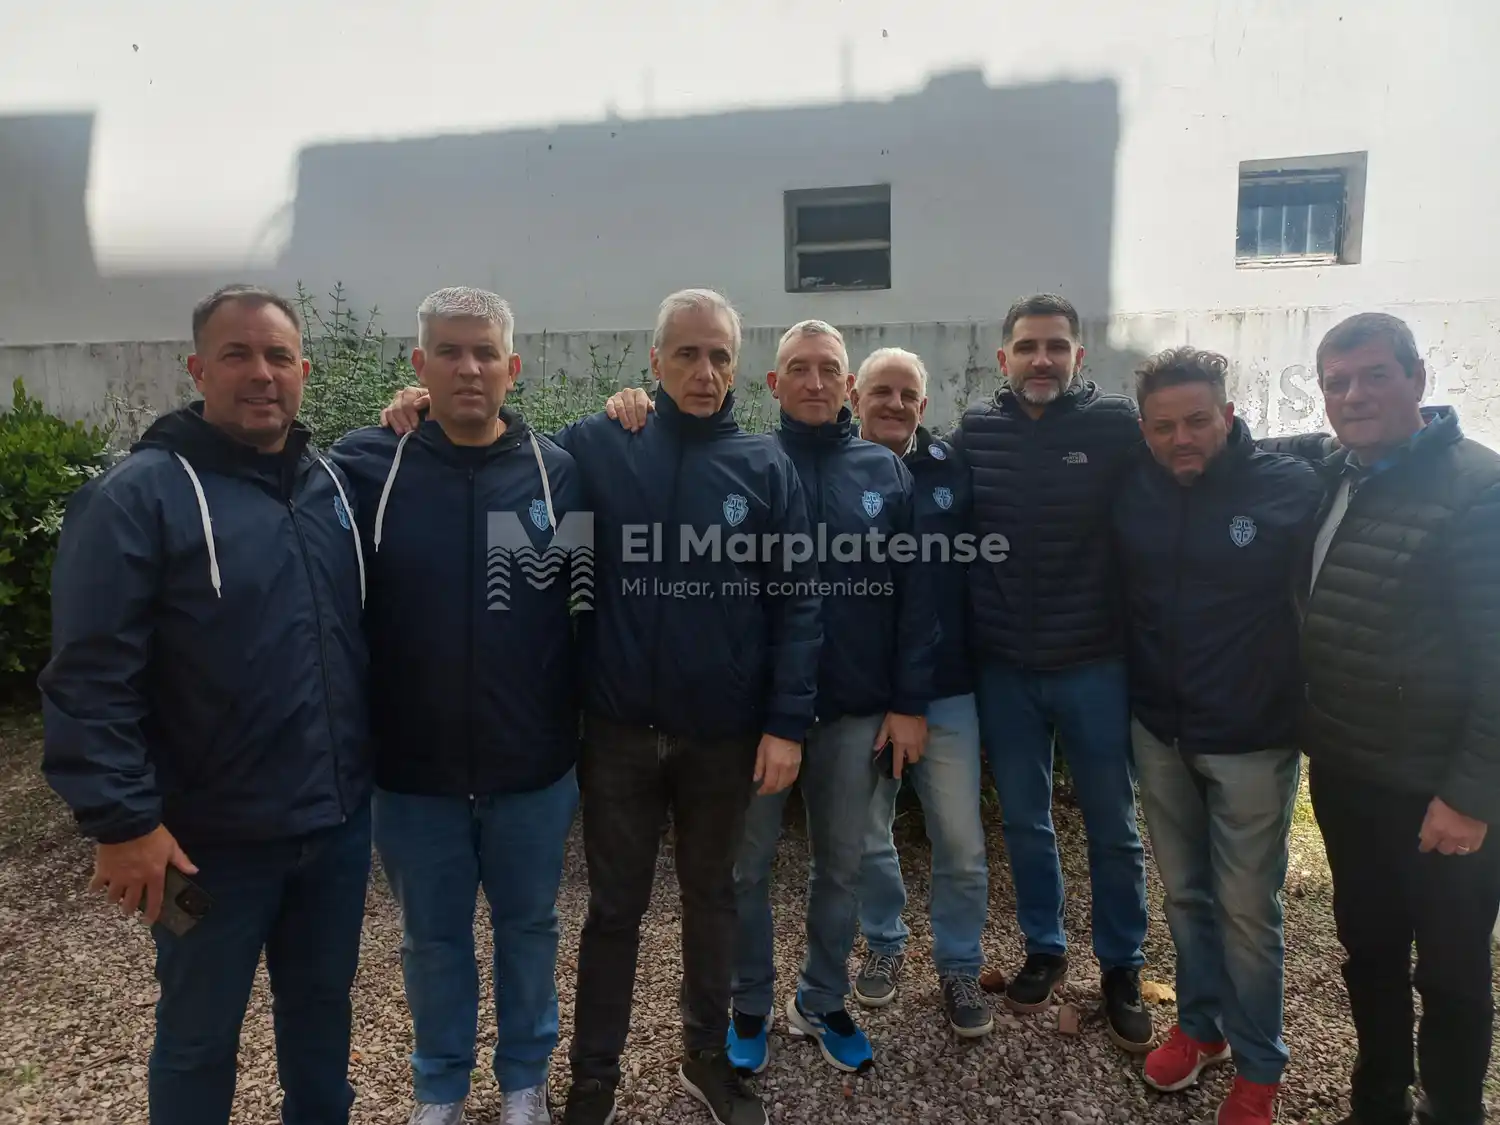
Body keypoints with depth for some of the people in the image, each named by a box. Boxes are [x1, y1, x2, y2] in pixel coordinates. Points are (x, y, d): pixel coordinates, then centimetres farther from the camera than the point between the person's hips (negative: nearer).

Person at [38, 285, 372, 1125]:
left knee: (323, 1004, 23)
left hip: (338, 820, 5)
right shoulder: (139, 495, -12)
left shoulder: (334, 481, 5)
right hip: (212, 838, -4)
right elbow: (89, 676, -16)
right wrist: (121, 821, -17)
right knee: (200, 1033, 17)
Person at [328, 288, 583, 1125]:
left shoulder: (560, 472, -6)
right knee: (433, 938, 19)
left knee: (529, 927, 19)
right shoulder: (365, 466, -7)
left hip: (534, 766, 0)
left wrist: (592, 730, 1)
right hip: (412, 769, 0)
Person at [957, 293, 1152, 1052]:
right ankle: (1044, 950, 36)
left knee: (1113, 827, 13)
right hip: (1002, 667, 2)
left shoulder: (1117, 425, -7)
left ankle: (1121, 968, 33)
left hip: (1094, 664, -2)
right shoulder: (975, 430, 0)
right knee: (1024, 822, 16)